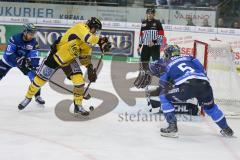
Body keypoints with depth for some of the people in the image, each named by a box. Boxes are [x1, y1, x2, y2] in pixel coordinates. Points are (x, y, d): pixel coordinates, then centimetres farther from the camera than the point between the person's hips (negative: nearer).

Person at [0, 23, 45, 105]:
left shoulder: (34, 43, -19)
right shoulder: (15, 38, -29)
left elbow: (34, 57, -20)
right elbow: (8, 53, -29)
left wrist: (35, 66, -37)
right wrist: (18, 59, -40)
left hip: (24, 60, 2)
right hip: (9, 59, -2)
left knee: (34, 75, -12)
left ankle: (37, 96, 1)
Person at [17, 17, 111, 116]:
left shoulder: (88, 41, 0)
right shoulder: (81, 27, -24)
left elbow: (84, 55, 6)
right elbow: (88, 38, -44)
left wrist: (90, 67, -6)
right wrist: (100, 40, -43)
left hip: (69, 60, 7)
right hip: (56, 56, -7)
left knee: (79, 80, -10)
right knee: (41, 79, 6)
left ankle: (78, 106, 4)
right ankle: (28, 98, 29)